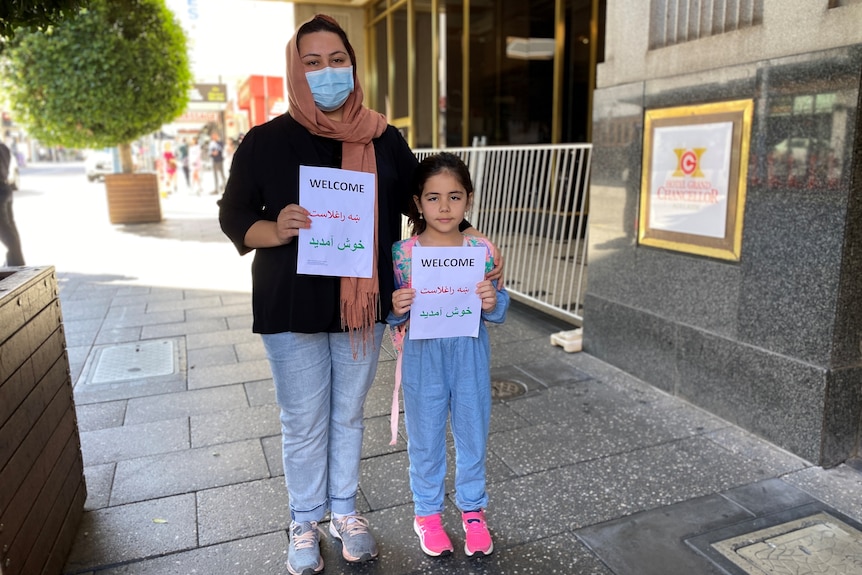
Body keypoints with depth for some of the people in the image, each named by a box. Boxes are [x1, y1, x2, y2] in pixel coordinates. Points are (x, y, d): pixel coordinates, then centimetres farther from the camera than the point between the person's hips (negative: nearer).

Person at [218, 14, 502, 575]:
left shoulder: (384, 140, 2)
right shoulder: (266, 141, -3)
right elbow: (234, 215, 1)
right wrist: (275, 230, -21)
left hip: (363, 305, 2)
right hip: (292, 307, -2)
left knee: (348, 414, 16)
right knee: (305, 422, 10)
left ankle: (345, 512, 37)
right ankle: (305, 523, 33)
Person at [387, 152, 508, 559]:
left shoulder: (482, 250, -7)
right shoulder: (401, 253, -10)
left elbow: (499, 312, 0)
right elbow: (392, 316, -2)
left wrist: (493, 303, -22)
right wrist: (395, 309, -24)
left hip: (470, 355, 1)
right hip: (422, 357, -1)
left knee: (473, 434, 16)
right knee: (425, 437, 15)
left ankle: (472, 509, 39)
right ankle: (427, 512, 38)